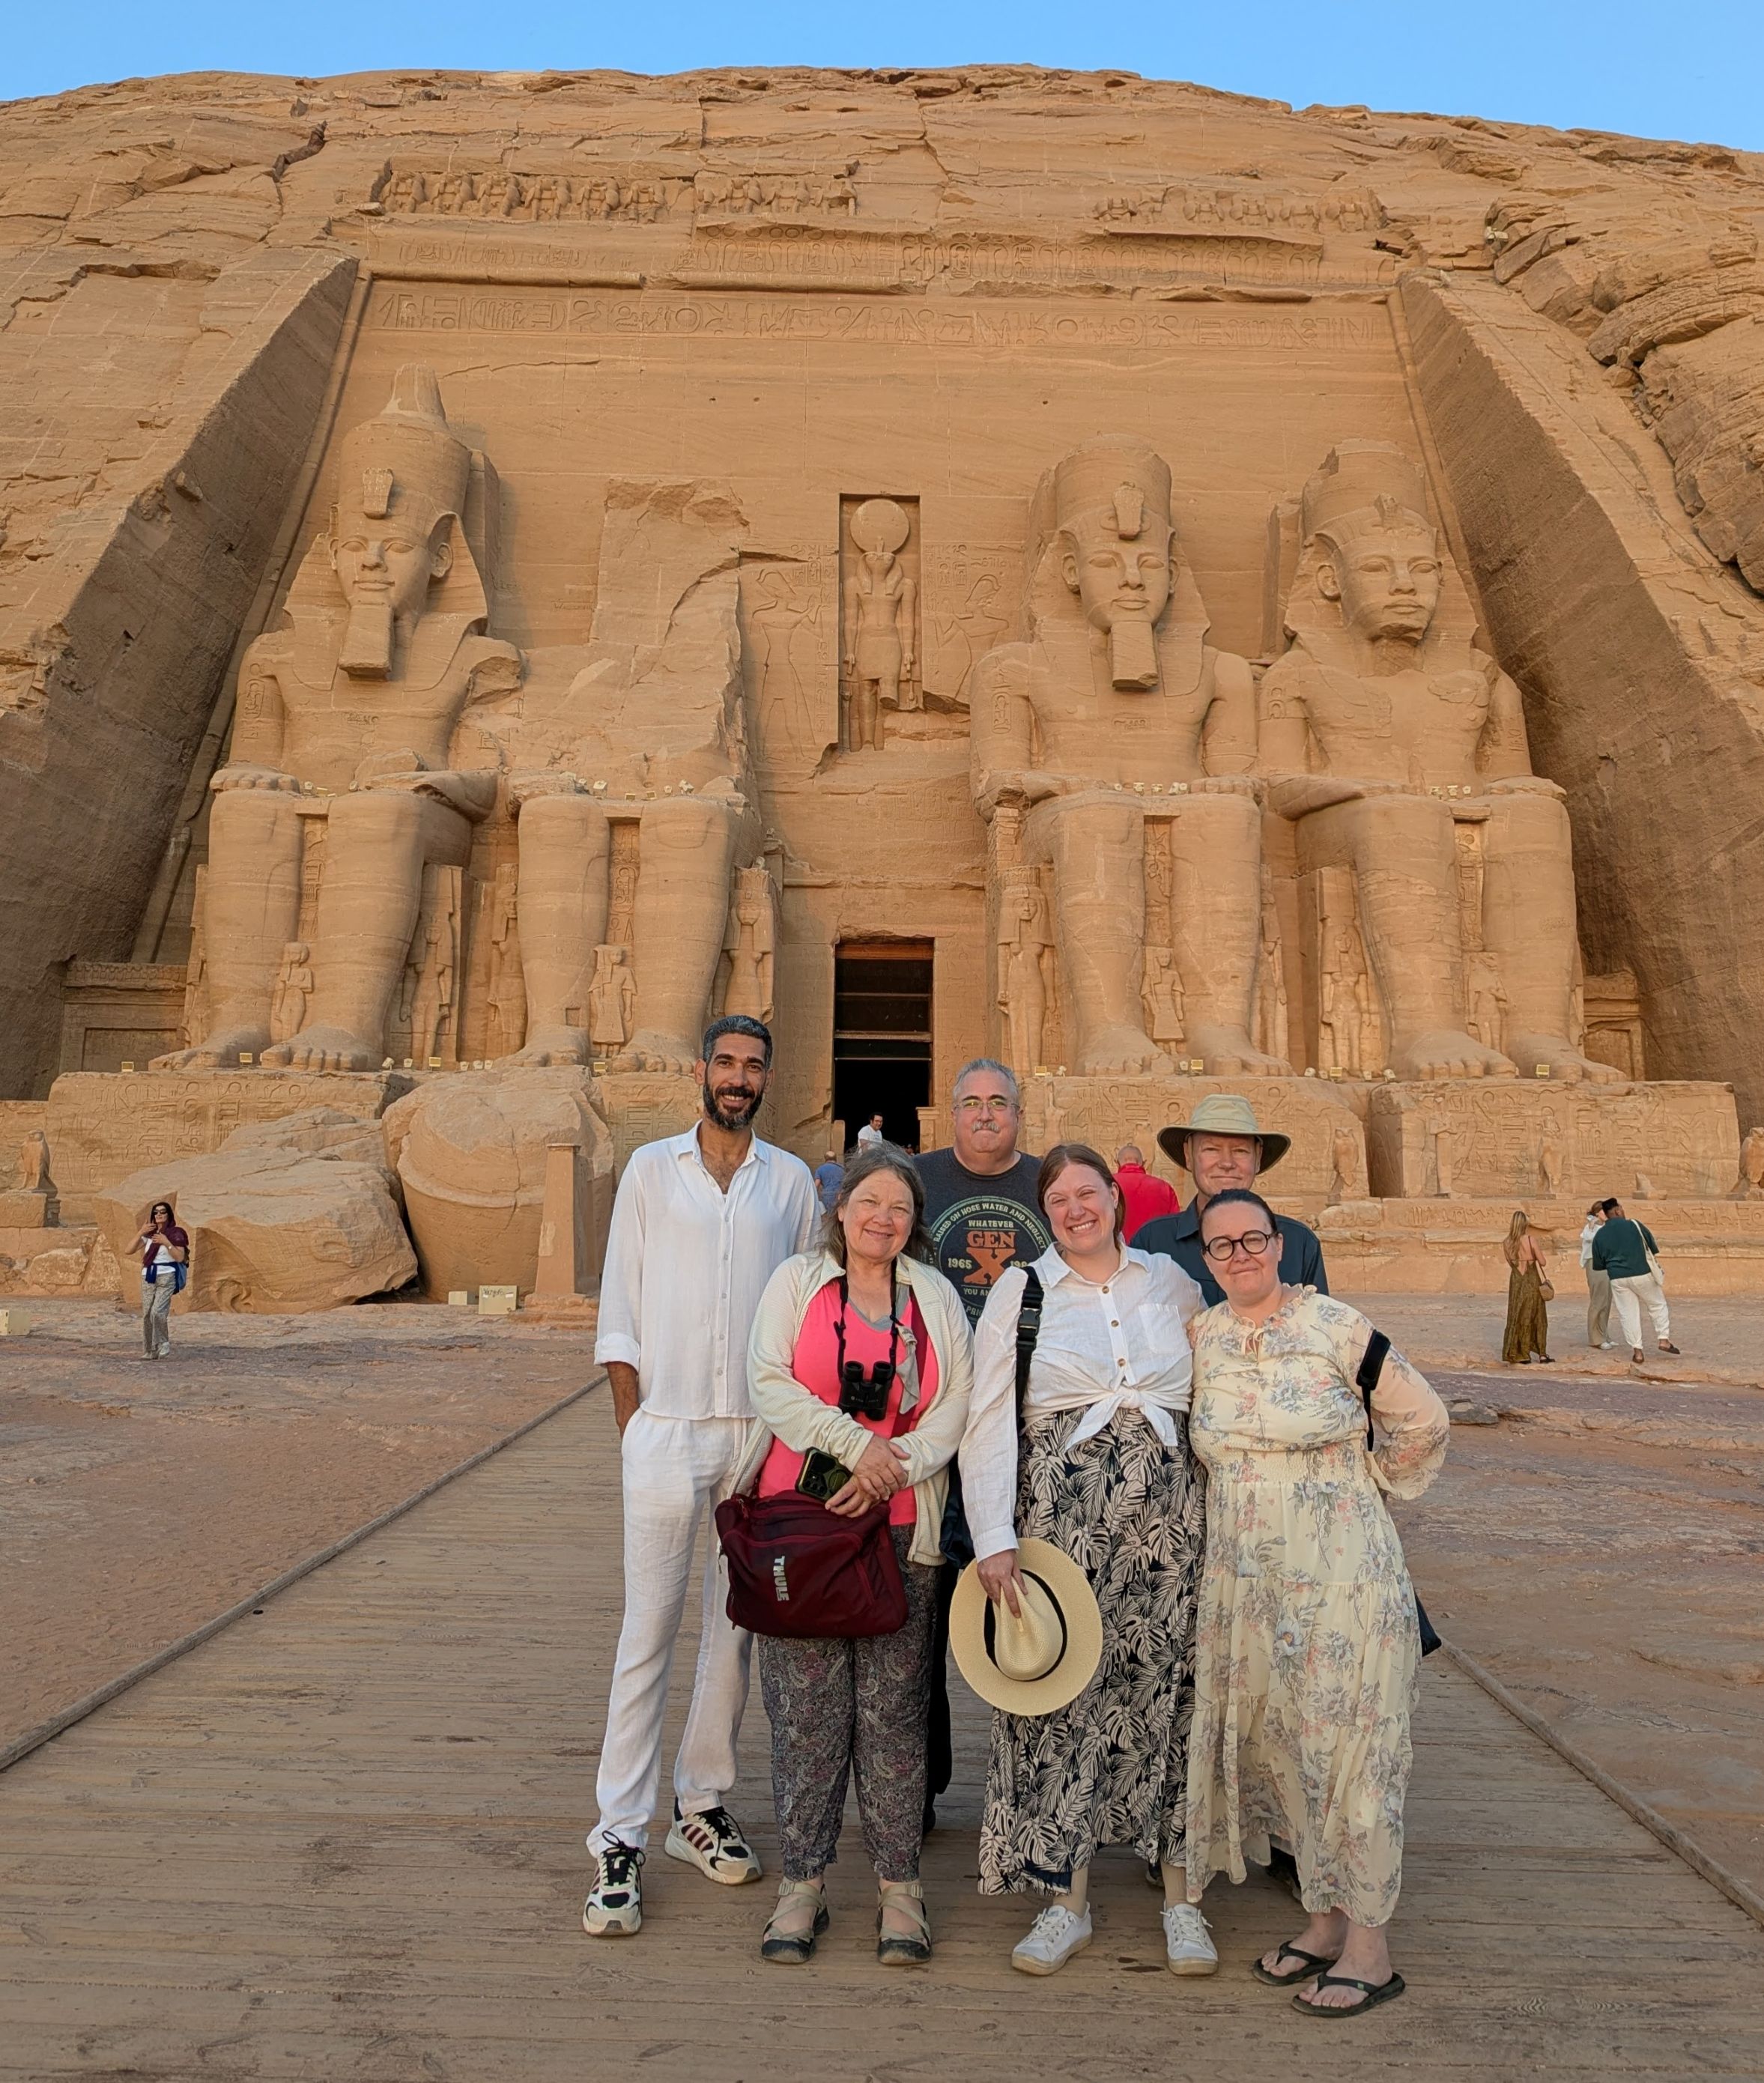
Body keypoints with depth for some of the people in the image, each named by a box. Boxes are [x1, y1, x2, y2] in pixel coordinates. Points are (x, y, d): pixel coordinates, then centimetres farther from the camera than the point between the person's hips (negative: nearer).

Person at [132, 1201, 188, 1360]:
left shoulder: (175, 1233, 0)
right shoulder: (149, 1234, 13)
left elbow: (180, 1258, -8)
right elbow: (130, 1250, 6)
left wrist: (166, 1243, -18)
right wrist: (141, 1233, -5)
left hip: (166, 1277, -5)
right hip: (148, 1277, 5)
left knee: (158, 1311, -21)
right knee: (146, 1314, 3)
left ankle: (163, 1343, -3)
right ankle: (151, 1350, 12)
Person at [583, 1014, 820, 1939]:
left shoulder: (792, 1181, 8)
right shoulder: (652, 1169, 5)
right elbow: (619, 1305, 4)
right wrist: (632, 1420, -3)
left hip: (762, 1430, 2)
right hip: (668, 1428, -2)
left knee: (737, 1628, 10)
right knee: (648, 1630, -2)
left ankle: (702, 1807, 24)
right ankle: (620, 1842, 5)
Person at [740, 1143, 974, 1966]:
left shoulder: (935, 1297, 12)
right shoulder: (796, 1281, 7)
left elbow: (957, 1400, 4)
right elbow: (769, 1380, -4)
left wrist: (894, 1466, -11)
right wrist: (856, 1443, -11)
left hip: (899, 1526, 1)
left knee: (893, 1706, 3)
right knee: (805, 1706, 2)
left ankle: (899, 1885, 14)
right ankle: (802, 1883, 14)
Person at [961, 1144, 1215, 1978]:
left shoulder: (1171, 1280, 10)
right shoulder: (1021, 1290, 3)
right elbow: (988, 1421, -3)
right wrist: (995, 1539, -11)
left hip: (1166, 1510, 2)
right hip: (1061, 1509, -1)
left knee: (1169, 1687, 4)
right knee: (1062, 1689, 2)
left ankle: (1180, 1897, 20)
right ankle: (1067, 1901, 18)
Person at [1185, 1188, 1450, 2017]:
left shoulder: (1337, 1328, -10)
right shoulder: (1201, 1338, 2)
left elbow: (1422, 1423, 2)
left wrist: (1353, 1485, 9)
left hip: (1342, 1575, -4)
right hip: (1242, 1582, 5)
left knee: (1345, 1746, 0)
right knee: (1276, 1746, 11)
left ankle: (1368, 1948, 12)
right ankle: (1325, 1922, 27)